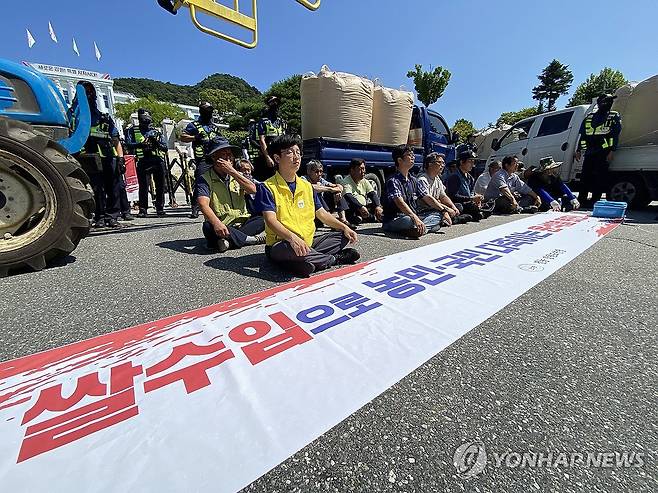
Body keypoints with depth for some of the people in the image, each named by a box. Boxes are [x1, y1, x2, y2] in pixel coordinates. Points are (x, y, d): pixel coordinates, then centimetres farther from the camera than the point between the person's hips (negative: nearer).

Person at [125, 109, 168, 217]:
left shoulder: (156, 132, 20)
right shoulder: (133, 130, 14)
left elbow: (165, 148, 13)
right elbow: (129, 144, 2)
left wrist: (157, 143, -7)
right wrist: (140, 144, -16)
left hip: (157, 161, 2)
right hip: (143, 162, -2)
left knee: (160, 186, 1)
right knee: (143, 187, -7)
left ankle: (160, 209, 10)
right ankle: (143, 210, -1)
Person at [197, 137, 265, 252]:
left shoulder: (237, 175, 15)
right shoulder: (205, 179, 1)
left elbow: (253, 190, -5)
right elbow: (203, 204, -17)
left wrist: (232, 171, -10)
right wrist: (216, 223, -36)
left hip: (242, 223, 3)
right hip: (222, 227, -3)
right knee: (208, 227, -35)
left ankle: (229, 240, -27)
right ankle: (251, 239, -25)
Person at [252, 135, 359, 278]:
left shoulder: (306, 186, 13)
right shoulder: (267, 187, -6)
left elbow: (321, 213, 15)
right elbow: (270, 220, -18)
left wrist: (344, 227, 1)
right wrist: (292, 237, -36)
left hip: (308, 243, 6)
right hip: (281, 244, -6)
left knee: (343, 236, -2)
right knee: (289, 249, -39)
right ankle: (336, 258, -15)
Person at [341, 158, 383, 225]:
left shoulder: (364, 181, 11)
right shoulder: (346, 182, -9)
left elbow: (373, 194, -2)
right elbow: (348, 197, -27)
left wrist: (378, 206, -23)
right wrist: (360, 207, -44)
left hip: (365, 208, 6)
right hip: (351, 211, -5)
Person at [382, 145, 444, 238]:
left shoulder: (413, 180, 12)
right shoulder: (393, 181, -13)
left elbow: (427, 197, 11)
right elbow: (400, 202, -27)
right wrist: (415, 219, -40)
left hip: (413, 217, 8)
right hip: (393, 221, -8)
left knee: (438, 215, -6)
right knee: (408, 220, -39)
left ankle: (418, 228, -26)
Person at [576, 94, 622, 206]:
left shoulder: (614, 117, 9)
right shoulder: (589, 118, 17)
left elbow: (615, 135, 1)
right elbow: (583, 135, 18)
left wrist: (612, 151, -10)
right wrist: (579, 150, 10)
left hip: (604, 153, -3)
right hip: (589, 152, 3)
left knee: (600, 177, -6)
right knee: (585, 176, 0)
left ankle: (595, 200, -4)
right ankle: (581, 199, 5)